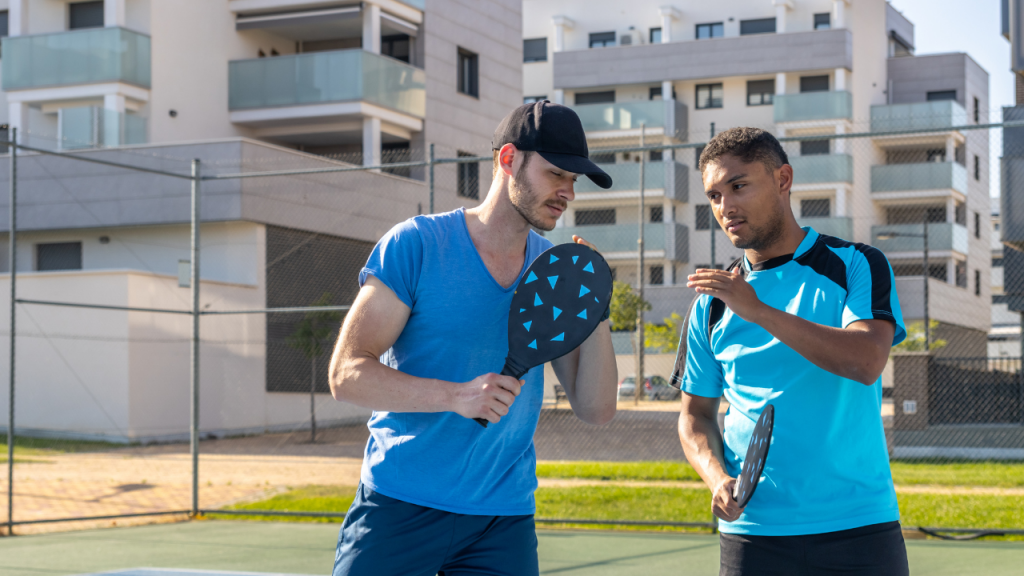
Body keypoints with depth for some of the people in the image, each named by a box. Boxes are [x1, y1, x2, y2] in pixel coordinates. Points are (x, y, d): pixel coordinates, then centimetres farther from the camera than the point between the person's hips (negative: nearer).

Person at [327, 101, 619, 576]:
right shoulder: (415, 245, -6)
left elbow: (596, 409, 4)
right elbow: (345, 375, -12)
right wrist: (456, 395, -25)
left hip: (504, 521, 4)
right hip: (399, 505, -3)